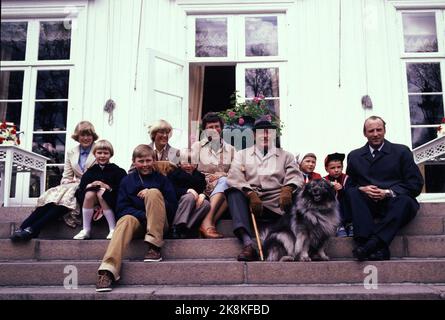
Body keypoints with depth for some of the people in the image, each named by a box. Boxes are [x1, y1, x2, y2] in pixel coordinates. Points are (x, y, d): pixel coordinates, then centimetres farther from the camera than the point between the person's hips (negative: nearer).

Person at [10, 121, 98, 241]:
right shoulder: (71, 153, 19)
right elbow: (66, 177, 15)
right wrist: (70, 183, -8)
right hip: (74, 185, 4)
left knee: (64, 199, -33)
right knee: (51, 196, -28)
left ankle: (32, 230, -39)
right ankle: (22, 228, -35)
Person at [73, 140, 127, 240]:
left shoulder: (116, 170, 0)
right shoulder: (91, 171, 10)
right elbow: (81, 187, 4)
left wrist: (108, 187, -20)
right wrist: (90, 185, -16)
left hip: (110, 199, -3)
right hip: (94, 201, 3)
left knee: (101, 193, -31)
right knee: (89, 194, -26)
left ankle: (113, 229, -26)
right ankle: (86, 230, -18)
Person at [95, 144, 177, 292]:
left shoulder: (161, 179, 7)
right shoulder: (127, 181, 10)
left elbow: (172, 208, 0)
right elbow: (121, 209, 1)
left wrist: (150, 196, -15)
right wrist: (144, 215, -16)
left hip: (159, 224, -1)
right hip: (137, 221, 1)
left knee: (154, 192, -25)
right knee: (126, 220, -33)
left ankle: (154, 246, -26)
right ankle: (108, 270, -49)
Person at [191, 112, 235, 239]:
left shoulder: (230, 149, 20)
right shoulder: (197, 146, 15)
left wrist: (222, 175, -10)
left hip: (223, 183, 2)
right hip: (203, 187, -2)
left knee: (224, 181, -34)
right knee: (224, 182, -32)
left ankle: (207, 222, -41)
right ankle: (209, 223, -43)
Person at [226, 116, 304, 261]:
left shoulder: (286, 156, 22)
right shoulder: (242, 154, 19)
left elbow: (295, 176, 4)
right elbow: (234, 177, 1)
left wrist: (287, 189, -21)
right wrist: (251, 194, -19)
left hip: (276, 203, 1)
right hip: (249, 199, 0)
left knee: (298, 194, -27)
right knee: (234, 192, -31)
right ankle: (247, 243, -42)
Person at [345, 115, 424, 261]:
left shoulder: (402, 151, 7)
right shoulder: (354, 156, 13)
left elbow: (416, 184, 1)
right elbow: (349, 185, 12)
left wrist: (388, 192, -13)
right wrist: (362, 189, -12)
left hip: (394, 202, -1)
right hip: (367, 204, 2)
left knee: (405, 201, -34)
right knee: (352, 192, -28)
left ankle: (370, 244, -43)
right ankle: (378, 248, -41)